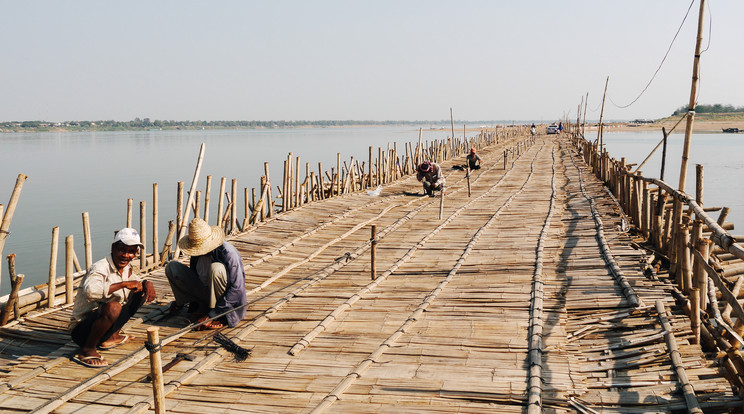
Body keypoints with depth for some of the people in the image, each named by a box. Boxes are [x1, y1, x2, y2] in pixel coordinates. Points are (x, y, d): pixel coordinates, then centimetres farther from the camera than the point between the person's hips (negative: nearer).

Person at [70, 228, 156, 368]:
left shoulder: (126, 268, 3)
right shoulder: (100, 268, -22)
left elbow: (136, 282, 23)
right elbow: (90, 290, -42)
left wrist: (147, 283, -2)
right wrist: (124, 284, -34)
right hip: (81, 330, -9)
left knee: (142, 291, 9)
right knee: (113, 307, -37)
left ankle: (111, 337, 13)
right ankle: (87, 350, -16)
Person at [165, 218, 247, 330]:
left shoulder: (229, 253, -25)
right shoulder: (197, 251, -5)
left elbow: (236, 289, -28)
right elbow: (194, 274, 10)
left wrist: (211, 316, -28)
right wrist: (194, 309, 3)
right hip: (206, 293, 6)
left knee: (216, 268, -36)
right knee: (171, 267, -2)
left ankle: (219, 317, -22)